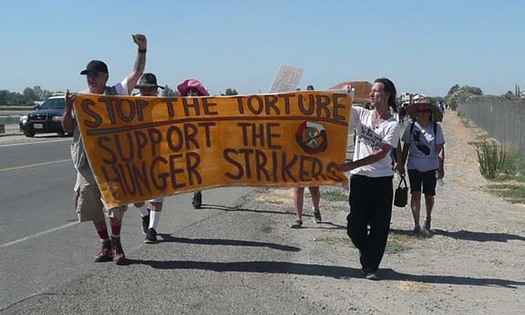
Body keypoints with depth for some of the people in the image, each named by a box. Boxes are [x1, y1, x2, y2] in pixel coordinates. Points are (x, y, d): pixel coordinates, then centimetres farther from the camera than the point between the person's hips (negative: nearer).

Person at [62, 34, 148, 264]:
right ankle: (106, 245, 21)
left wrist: (142, 50, -17)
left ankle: (116, 243, 15)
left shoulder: (117, 93, 5)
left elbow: (137, 73, -4)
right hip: (87, 161, 2)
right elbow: (67, 128, 6)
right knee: (92, 204, 7)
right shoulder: (78, 98, 8)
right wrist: (68, 108, -11)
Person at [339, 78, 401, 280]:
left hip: (382, 180, -3)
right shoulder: (361, 114, 5)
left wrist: (352, 165, -21)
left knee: (379, 226, 2)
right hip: (360, 179, 3)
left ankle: (370, 266, 15)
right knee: (355, 226, 6)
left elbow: (381, 154, -15)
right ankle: (369, 258, 31)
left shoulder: (393, 125, -5)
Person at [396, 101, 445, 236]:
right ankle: (417, 225, -3)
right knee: (415, 194, -7)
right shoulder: (411, 127, -1)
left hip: (431, 167, 0)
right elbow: (406, 147, 7)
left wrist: (441, 168, -7)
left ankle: (428, 219, 35)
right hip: (414, 166, 0)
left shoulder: (436, 128, -4)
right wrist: (401, 165, 7)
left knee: (429, 195, 9)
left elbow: (440, 149, -2)